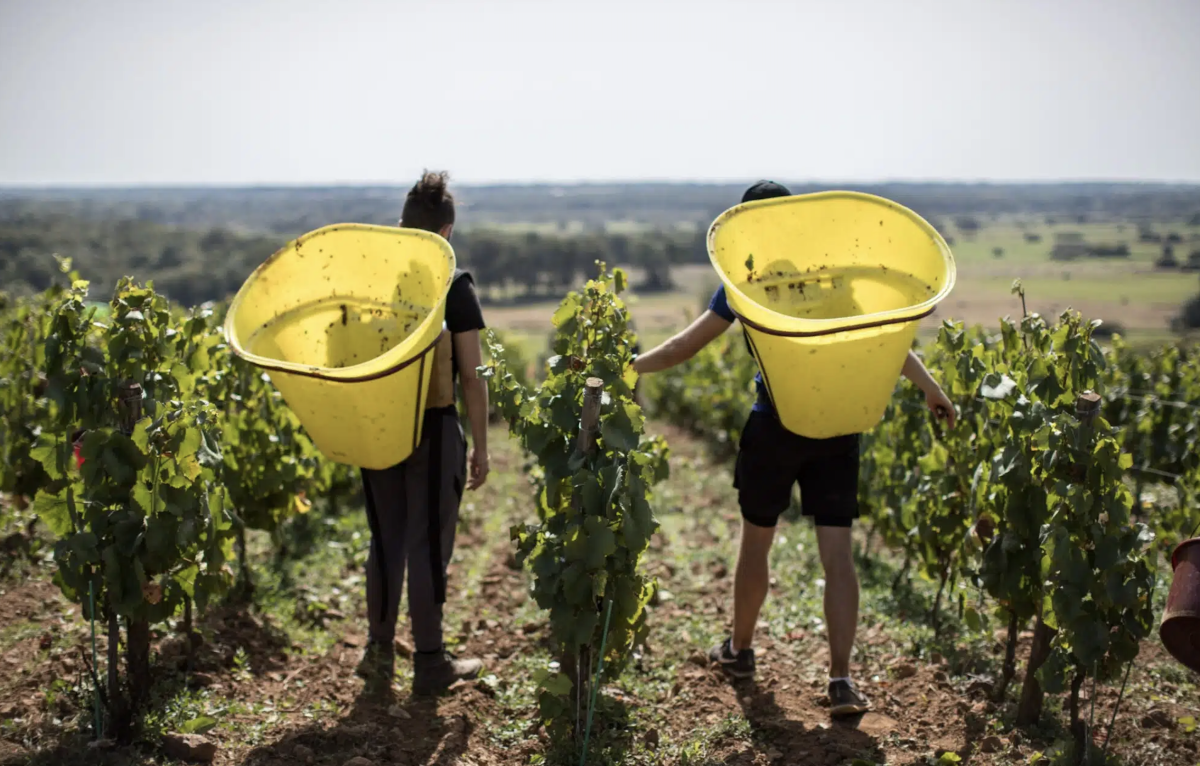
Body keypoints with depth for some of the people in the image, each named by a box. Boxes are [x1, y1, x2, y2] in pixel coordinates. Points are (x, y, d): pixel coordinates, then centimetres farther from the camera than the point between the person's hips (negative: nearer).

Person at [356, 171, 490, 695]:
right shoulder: (454, 287, -9)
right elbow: (471, 377, -9)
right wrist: (480, 446, -3)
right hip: (434, 429, -4)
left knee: (385, 541, 16)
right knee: (428, 546, 5)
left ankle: (379, 653, 23)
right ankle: (430, 663, 14)